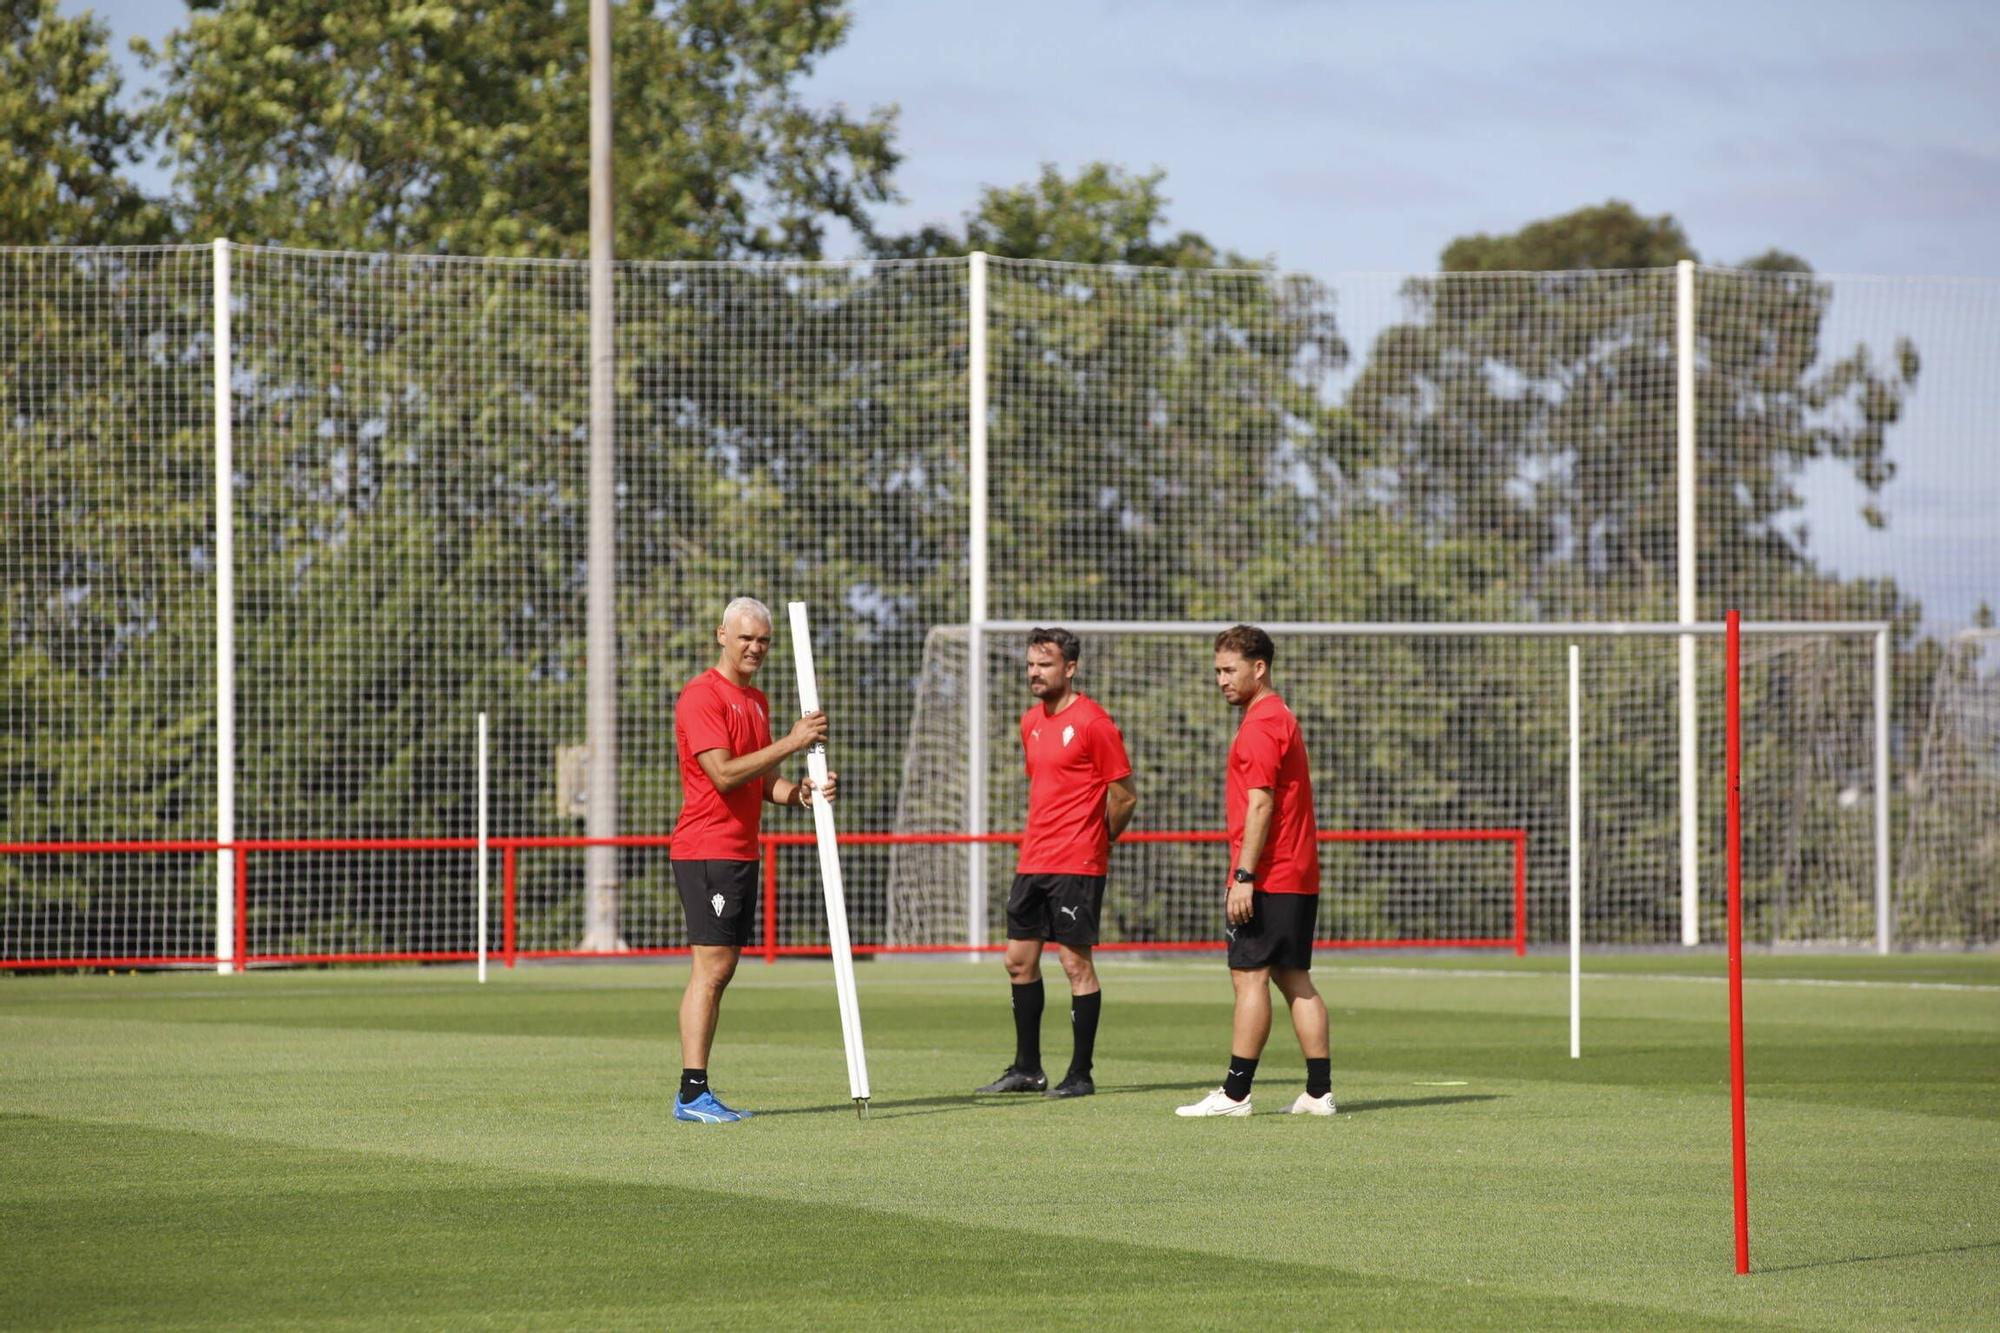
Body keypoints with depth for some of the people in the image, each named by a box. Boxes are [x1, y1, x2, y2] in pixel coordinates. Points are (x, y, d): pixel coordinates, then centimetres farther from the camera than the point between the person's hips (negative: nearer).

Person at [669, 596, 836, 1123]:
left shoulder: (757, 701, 18)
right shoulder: (702, 695, -10)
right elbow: (724, 773, -19)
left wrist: (801, 791, -1)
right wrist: (791, 742, -20)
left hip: (741, 853, 9)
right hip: (706, 850, -9)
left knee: (719, 973, 7)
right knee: (710, 970, -12)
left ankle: (696, 1095, 8)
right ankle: (692, 1093, -13)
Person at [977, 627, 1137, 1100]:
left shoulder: (1093, 723, -11)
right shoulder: (1031, 722, 13)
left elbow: (1124, 797, -8)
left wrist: (1095, 843, 4)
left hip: (1076, 866, -8)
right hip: (1032, 862, 8)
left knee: (1076, 963, -4)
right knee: (1019, 961, 10)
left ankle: (1081, 1075, 1)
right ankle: (1027, 1069, 19)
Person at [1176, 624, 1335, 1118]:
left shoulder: (1260, 724, -12)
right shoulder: (1280, 717, 20)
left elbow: (1260, 804, -19)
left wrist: (1244, 877, -20)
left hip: (1268, 877, -10)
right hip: (1299, 874, 10)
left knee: (1249, 977, -8)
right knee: (1295, 981, 8)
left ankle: (1235, 1093, -9)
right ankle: (1319, 1092, 6)